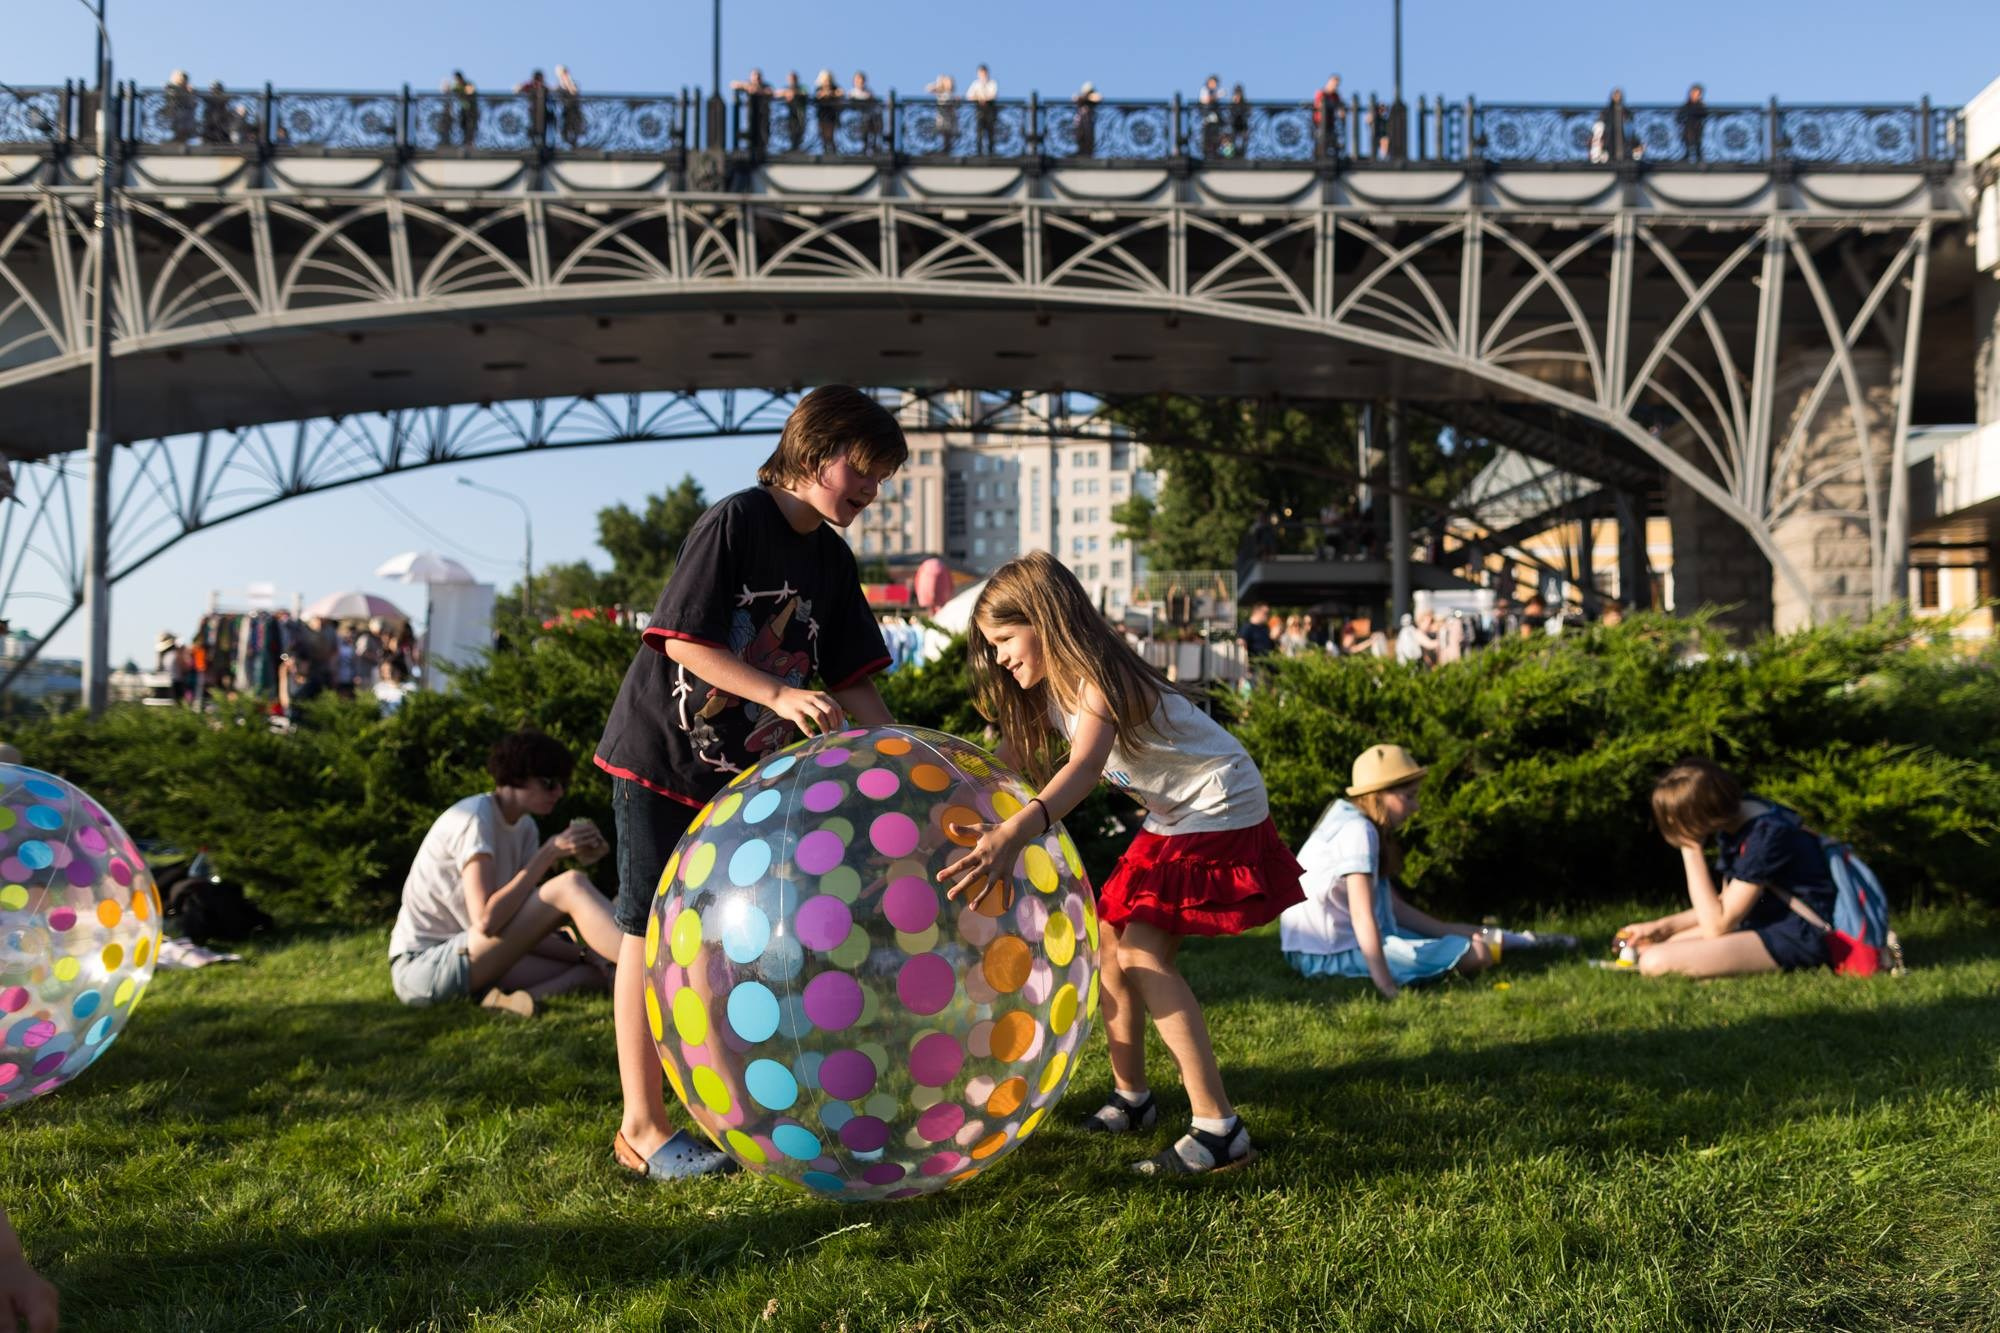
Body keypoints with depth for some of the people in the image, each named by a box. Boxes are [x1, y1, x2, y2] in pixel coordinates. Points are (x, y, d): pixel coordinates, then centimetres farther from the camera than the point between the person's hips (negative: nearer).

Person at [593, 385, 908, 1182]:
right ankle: (641, 1126, 8)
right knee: (653, 934, -1)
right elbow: (681, 640, -20)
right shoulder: (734, 521, -15)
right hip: (661, 758, -7)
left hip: (746, 771, 7)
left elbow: (850, 680, 8)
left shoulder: (832, 562, 7)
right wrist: (780, 695, -27)